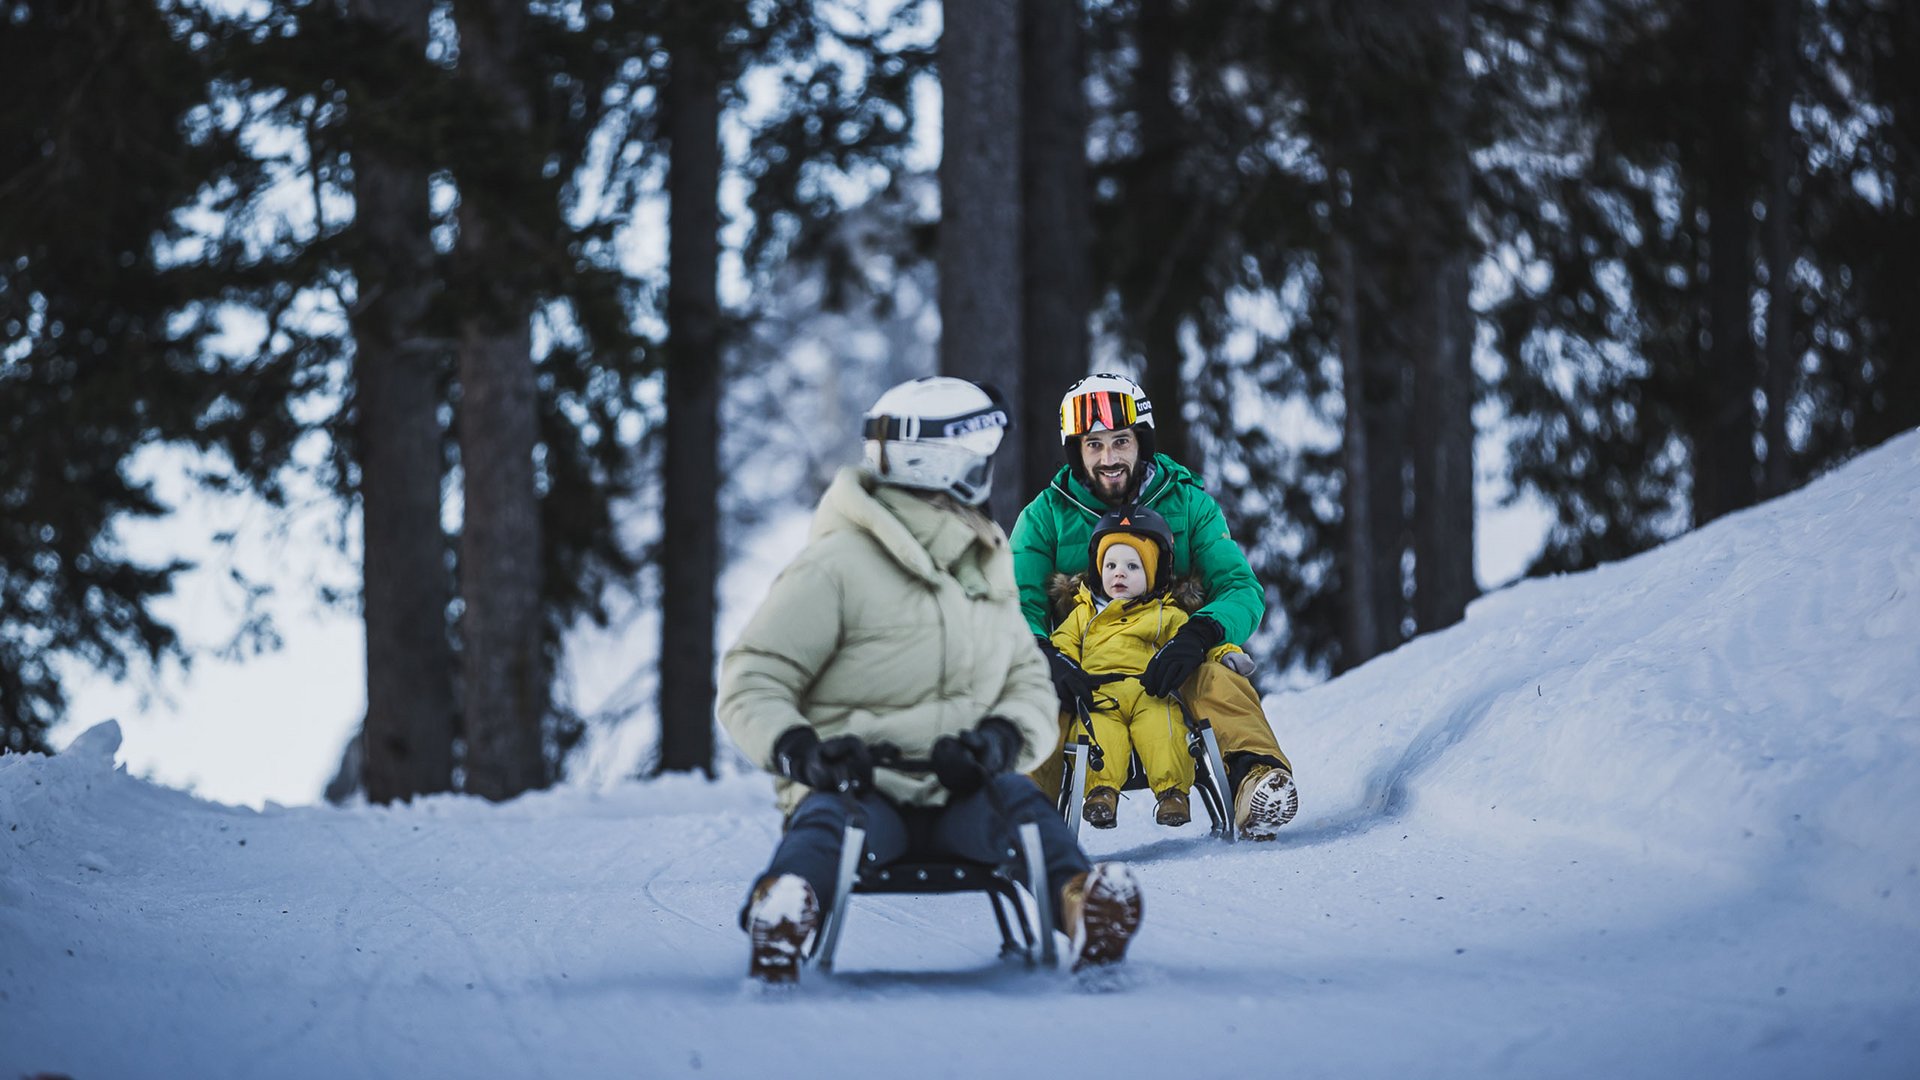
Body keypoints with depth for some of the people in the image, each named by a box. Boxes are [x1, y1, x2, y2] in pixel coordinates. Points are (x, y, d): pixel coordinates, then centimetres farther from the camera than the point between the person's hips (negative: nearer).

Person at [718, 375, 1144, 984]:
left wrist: (1003, 737, -8)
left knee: (1017, 799, -30)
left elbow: (1030, 682, 17)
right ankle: (781, 920, -69)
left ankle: (1085, 906, -58)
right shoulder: (836, 566, -1)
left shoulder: (986, 572, 19)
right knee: (828, 820, -38)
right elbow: (752, 683, -1)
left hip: (957, 797, 4)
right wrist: (797, 748, -23)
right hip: (859, 785, -4)